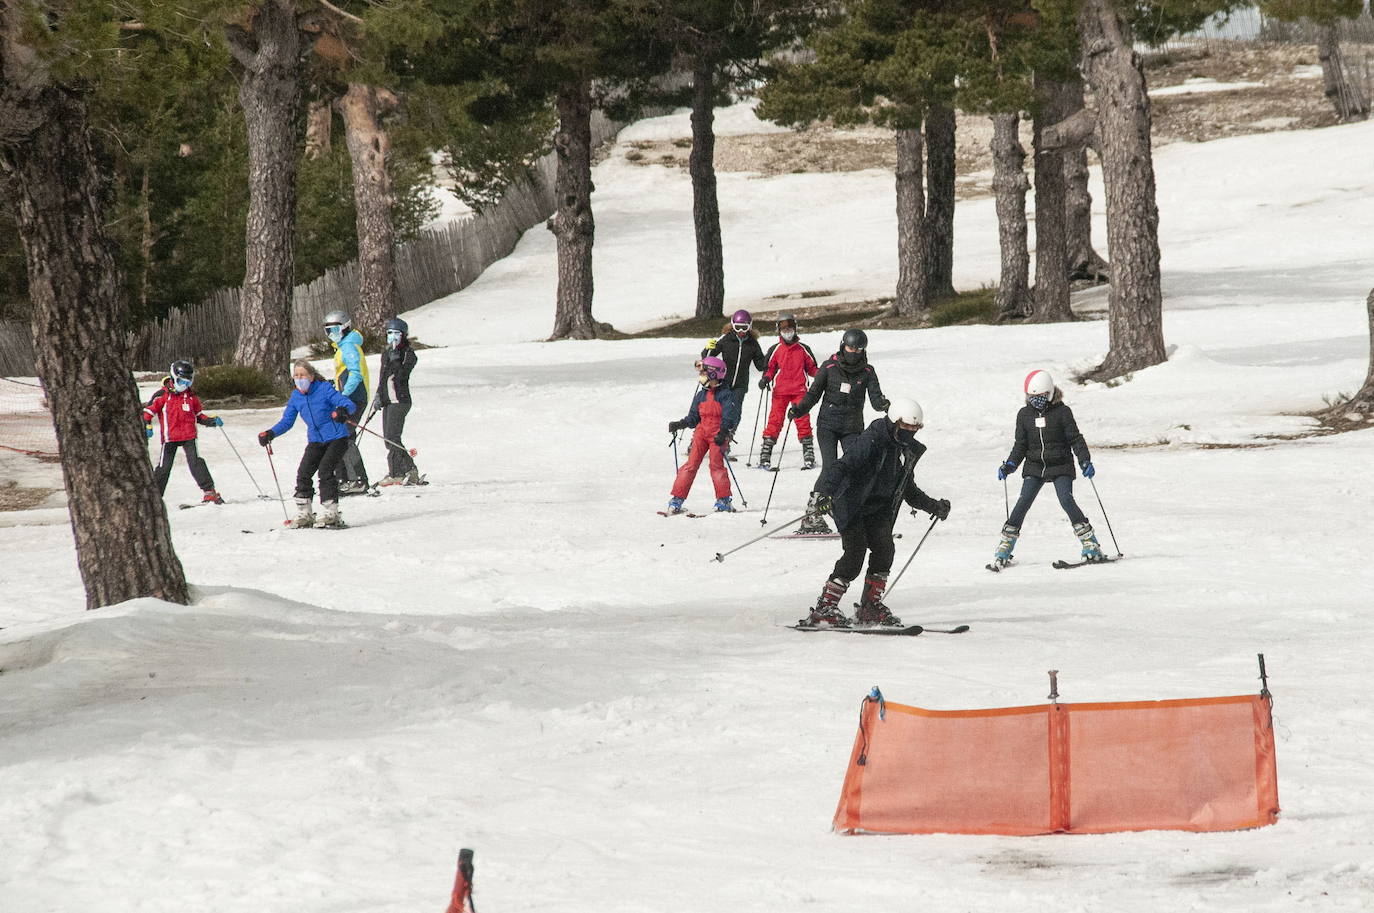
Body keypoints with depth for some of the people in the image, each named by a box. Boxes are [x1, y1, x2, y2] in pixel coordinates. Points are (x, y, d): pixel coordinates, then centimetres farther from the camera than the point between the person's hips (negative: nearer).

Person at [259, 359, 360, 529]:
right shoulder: (296, 397, 4)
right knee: (303, 472, -8)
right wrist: (270, 433, -8)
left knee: (325, 470, -20)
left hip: (337, 438, -6)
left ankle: (330, 514, -15)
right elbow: (286, 422, 9)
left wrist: (343, 411, -45)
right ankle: (304, 515, 3)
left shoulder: (324, 389, -12)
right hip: (315, 441, 6)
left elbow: (349, 404, -20)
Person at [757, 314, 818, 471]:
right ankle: (765, 456, -5)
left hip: (799, 390, 0)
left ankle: (809, 455, 0)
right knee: (775, 419, -6)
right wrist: (765, 378, -6)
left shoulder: (803, 349, 8)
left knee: (802, 420, -5)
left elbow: (811, 368, 14)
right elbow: (770, 368, 14)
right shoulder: (775, 349, 8)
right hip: (780, 391, 0)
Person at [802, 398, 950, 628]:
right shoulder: (872, 441, -18)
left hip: (878, 509, 7)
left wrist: (933, 506, 20)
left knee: (884, 549, -12)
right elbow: (842, 466, -28)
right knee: (855, 552, -18)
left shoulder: (909, 449, 9)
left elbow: (909, 490, 24)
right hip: (851, 505, -7)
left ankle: (871, 607, 0)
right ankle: (824, 608, -15)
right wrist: (825, 491, -44)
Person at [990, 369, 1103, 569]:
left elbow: (1075, 439, -4)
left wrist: (1085, 461, -15)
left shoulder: (1062, 411, -4)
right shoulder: (1024, 414, 6)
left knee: (1066, 500, -19)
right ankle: (1004, 550, -5)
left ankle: (1091, 545, -15)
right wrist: (1010, 465, -2)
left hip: (1061, 467, -3)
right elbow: (1020, 445, 11)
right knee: (1023, 503, -9)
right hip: (1034, 467, 3)